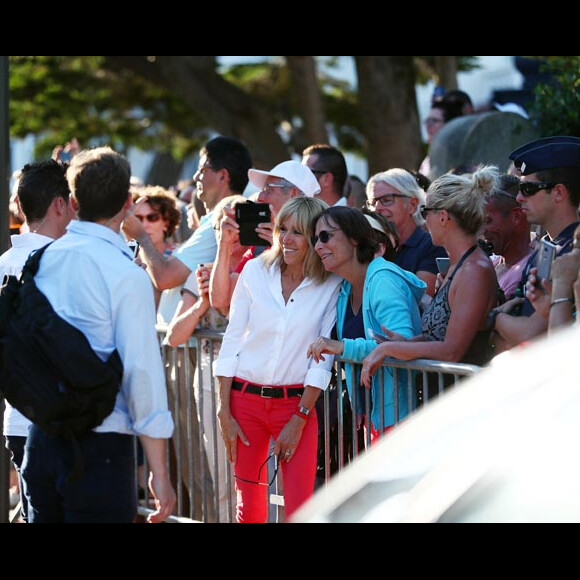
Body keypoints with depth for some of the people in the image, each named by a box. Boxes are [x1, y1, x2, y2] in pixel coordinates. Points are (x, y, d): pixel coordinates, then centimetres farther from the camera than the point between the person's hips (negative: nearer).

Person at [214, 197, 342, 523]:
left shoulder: (332, 285, -4)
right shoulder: (256, 271, 1)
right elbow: (231, 342, 3)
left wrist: (299, 419, -8)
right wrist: (225, 413, -1)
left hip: (297, 402, -2)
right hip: (245, 398, 2)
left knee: (301, 508, -8)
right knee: (249, 506, 6)